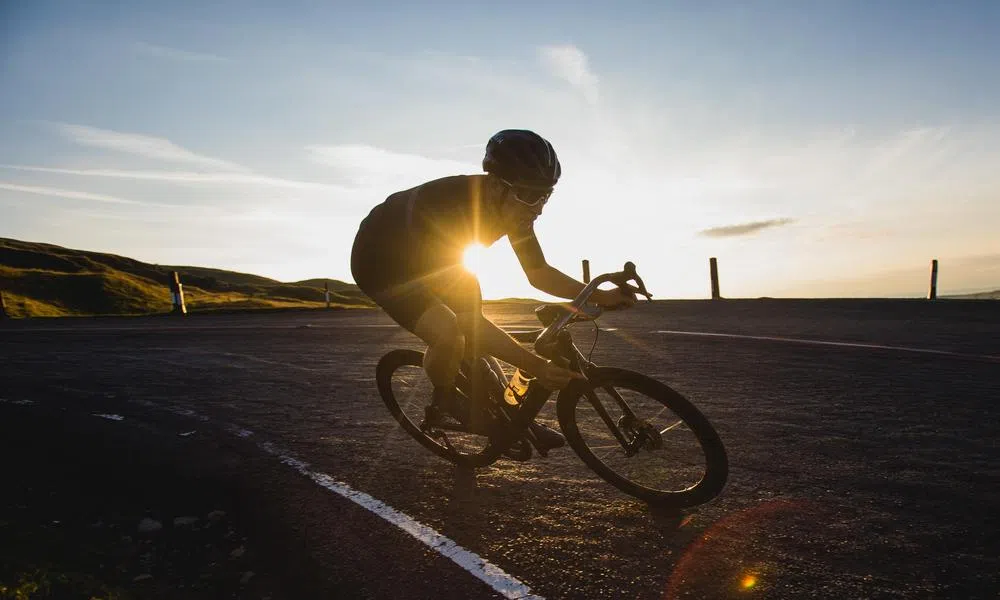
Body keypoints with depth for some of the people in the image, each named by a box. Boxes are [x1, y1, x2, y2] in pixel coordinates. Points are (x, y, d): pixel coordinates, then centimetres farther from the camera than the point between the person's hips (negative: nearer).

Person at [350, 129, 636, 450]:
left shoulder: (512, 207, -17)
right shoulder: (449, 207, -40)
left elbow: (539, 273, -6)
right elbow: (466, 321, -42)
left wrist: (600, 296, -17)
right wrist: (535, 365, -43)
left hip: (423, 255, 8)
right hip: (381, 261, -8)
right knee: (449, 335, -26)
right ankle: (444, 407, 6)